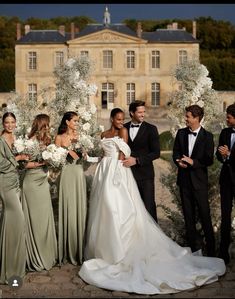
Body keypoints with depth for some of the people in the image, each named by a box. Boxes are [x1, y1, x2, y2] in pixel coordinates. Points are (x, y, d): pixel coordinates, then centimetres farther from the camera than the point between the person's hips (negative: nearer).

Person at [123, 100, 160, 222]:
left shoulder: (151, 129, -3)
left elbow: (156, 153, -8)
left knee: (149, 206, 2)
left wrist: (137, 160, -16)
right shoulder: (123, 128, 6)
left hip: (144, 174, -3)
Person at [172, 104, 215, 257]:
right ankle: (194, 244, 25)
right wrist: (179, 162, -11)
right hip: (184, 179, 4)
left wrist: (193, 162, -20)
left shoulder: (207, 136, -6)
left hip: (199, 180, -4)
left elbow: (209, 160, -8)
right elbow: (176, 153, 10)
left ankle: (211, 248, 10)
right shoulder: (181, 133, 5)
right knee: (188, 214, 12)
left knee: (205, 214, -2)